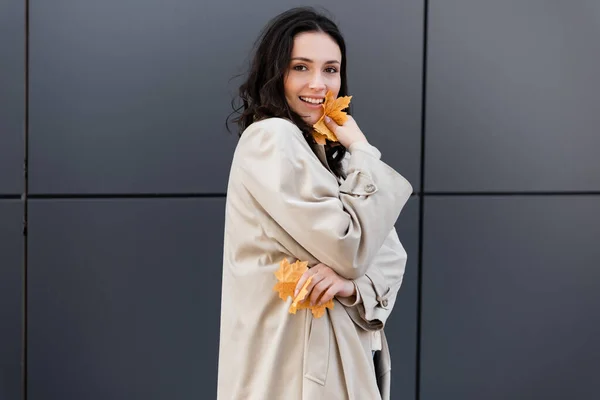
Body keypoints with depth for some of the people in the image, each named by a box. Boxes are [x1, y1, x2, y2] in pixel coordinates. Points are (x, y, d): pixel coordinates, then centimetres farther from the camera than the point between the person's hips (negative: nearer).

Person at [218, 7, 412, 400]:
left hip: (340, 353, 8)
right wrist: (364, 153, -10)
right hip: (293, 363, -8)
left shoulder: (328, 149, 13)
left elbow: (390, 256, 5)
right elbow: (349, 248, -19)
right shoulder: (271, 140, -13)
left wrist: (354, 284, -16)